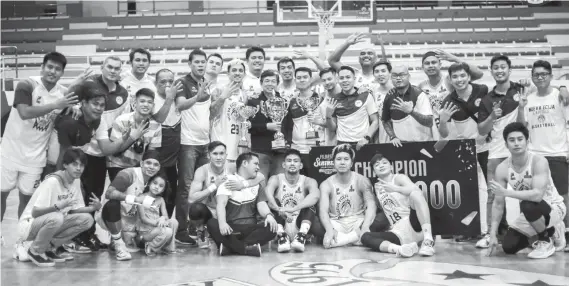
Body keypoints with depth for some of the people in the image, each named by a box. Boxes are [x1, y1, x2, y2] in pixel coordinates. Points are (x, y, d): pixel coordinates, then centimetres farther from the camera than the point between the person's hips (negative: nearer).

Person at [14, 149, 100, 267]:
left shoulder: (77, 181, 0)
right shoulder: (52, 182, -24)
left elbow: (75, 209, 3)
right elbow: (35, 212, -26)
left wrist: (93, 208, -16)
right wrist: (57, 206, -42)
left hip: (53, 222, 7)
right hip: (29, 225, -7)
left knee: (87, 219, -11)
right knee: (56, 217, -38)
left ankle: (50, 247, 2)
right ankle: (35, 251, -10)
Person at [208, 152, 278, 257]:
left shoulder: (257, 185, 19)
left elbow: (261, 205, 3)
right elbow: (221, 204, -13)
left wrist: (268, 215, -22)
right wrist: (222, 222, -35)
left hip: (250, 230, 3)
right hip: (231, 229, -3)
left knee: (271, 227, -25)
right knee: (212, 224, -32)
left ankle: (230, 246, -30)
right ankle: (248, 248, -36)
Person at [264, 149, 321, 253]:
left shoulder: (308, 181, -2)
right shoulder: (276, 179, -1)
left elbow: (315, 195, -27)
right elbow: (267, 193, -25)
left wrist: (294, 209, -42)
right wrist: (279, 210, -45)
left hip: (300, 225, 0)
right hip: (281, 226, 0)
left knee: (310, 203, -20)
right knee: (272, 202, -20)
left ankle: (301, 236, -35)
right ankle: (282, 236, -32)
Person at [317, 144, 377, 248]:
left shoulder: (361, 181, -1)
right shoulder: (326, 185, -1)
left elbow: (371, 206, -15)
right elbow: (323, 210, -15)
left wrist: (365, 228, -36)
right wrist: (329, 230, -37)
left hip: (358, 223, 0)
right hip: (336, 225, 0)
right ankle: (354, 238, -26)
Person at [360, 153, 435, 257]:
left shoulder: (399, 178, 3)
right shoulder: (377, 186, 19)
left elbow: (416, 190, -18)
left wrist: (395, 188, -10)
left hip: (414, 224, -4)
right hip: (398, 234, 5)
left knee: (415, 193, -31)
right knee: (365, 237, -17)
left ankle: (428, 241, -43)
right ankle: (398, 248, -44)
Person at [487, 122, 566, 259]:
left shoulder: (539, 161, -27)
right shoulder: (502, 169, -12)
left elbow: (538, 195, -40)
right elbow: (498, 204, -8)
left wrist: (506, 192, -42)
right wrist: (493, 234, -13)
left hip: (554, 207, -6)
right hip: (532, 212, 6)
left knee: (528, 205, -37)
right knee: (509, 247, -4)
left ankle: (546, 242, -10)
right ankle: (547, 231, 23)